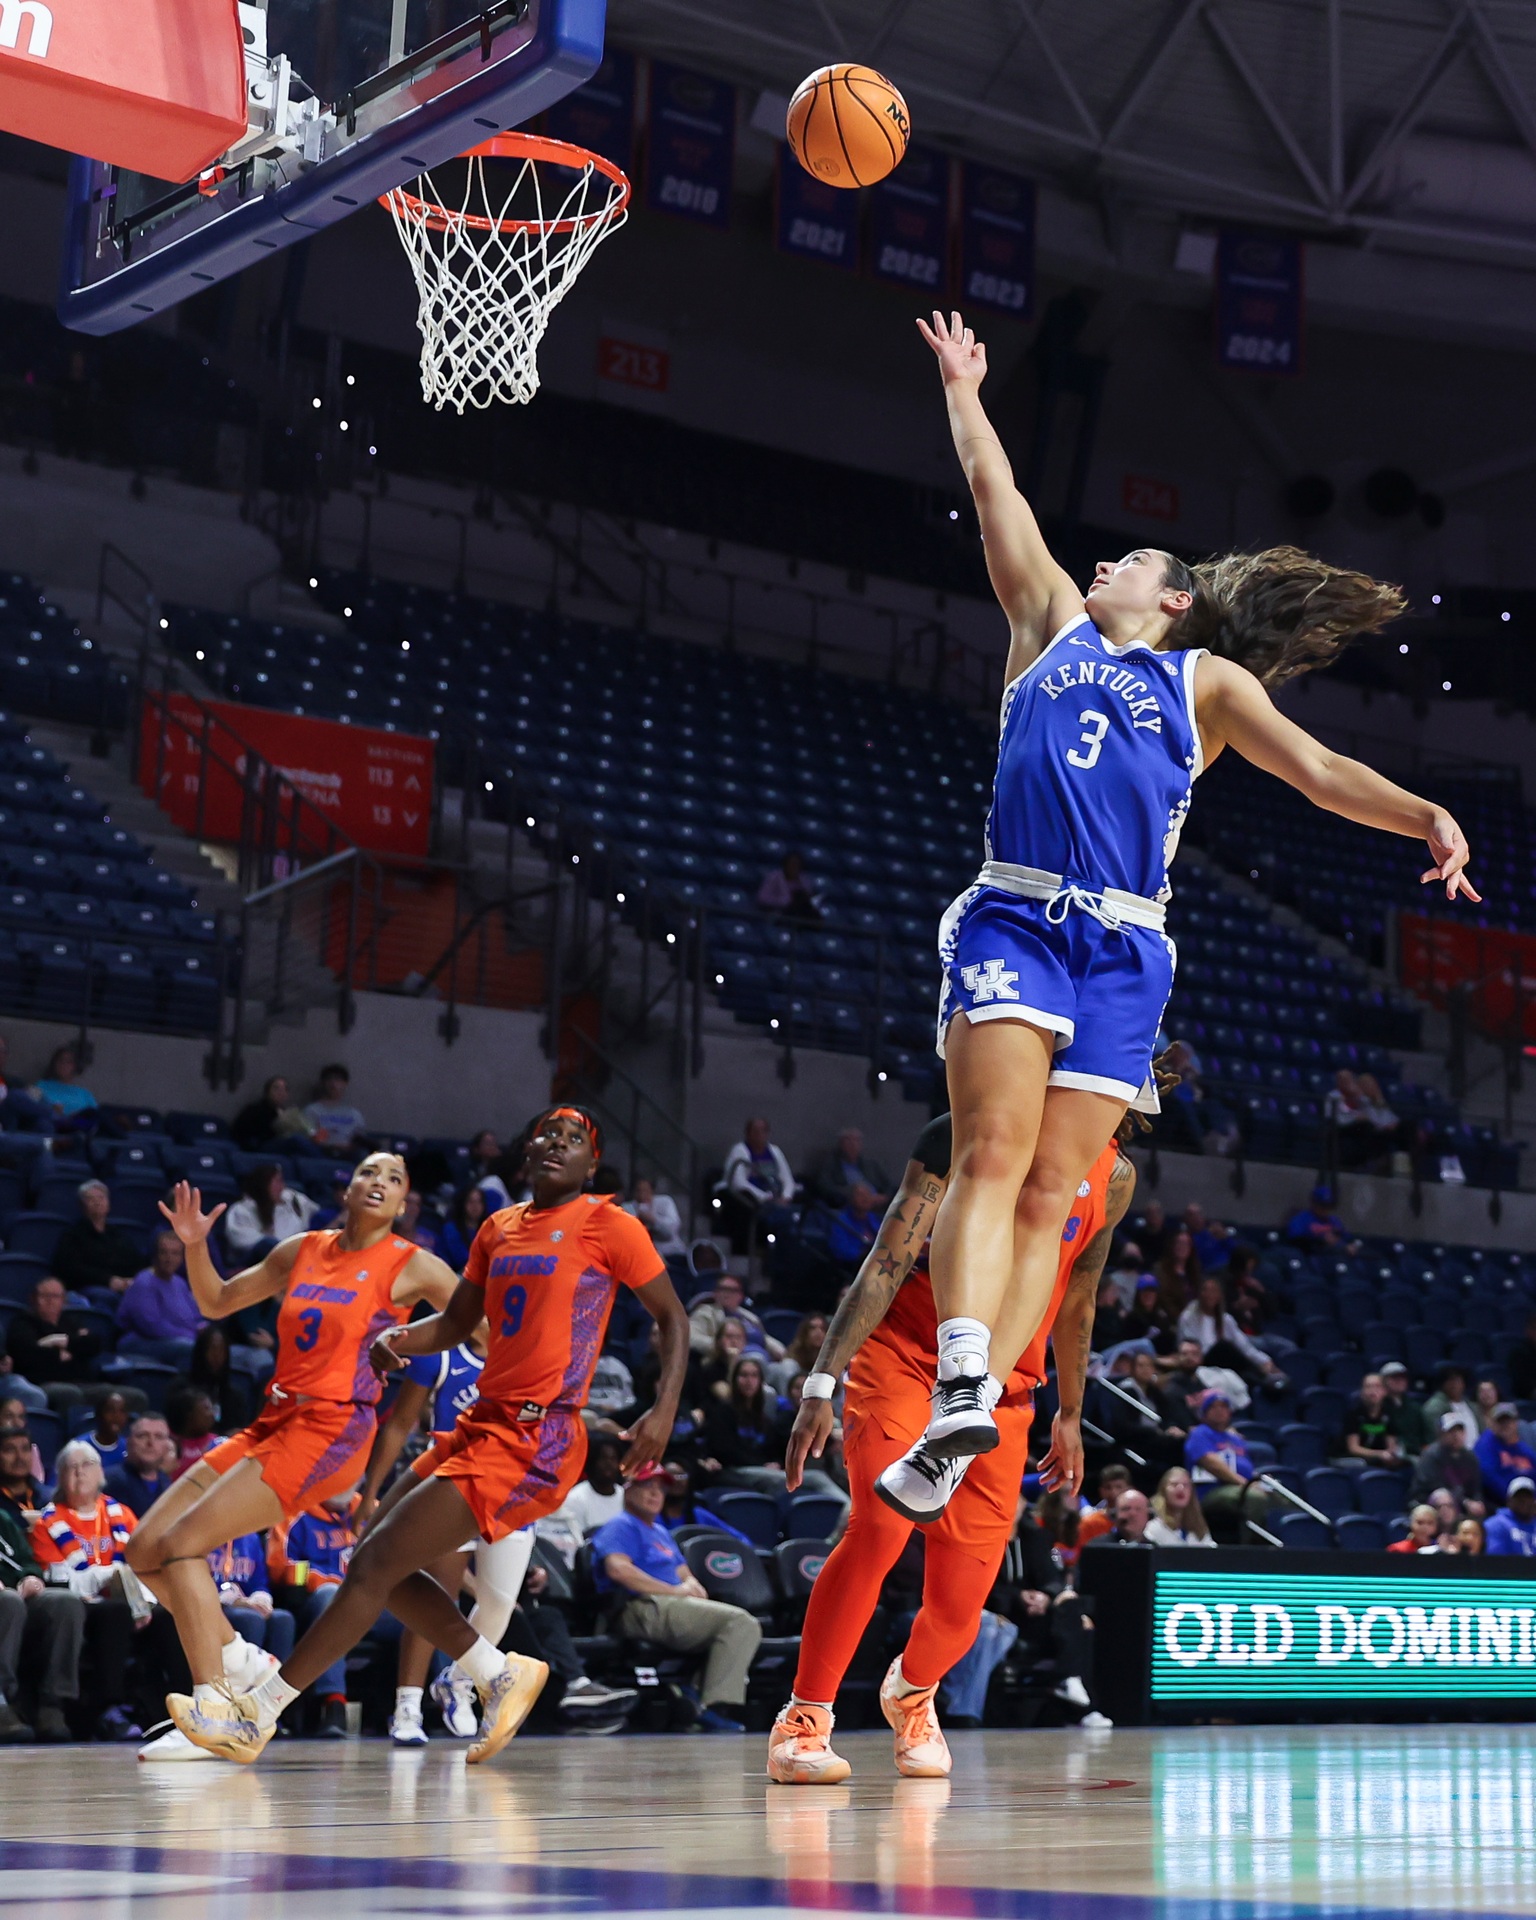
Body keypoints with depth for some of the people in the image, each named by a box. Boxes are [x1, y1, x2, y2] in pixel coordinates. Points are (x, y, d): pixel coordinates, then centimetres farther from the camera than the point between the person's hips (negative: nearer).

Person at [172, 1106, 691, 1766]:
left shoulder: (608, 1225, -4)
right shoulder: (499, 1228, 15)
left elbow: (672, 1316, 0)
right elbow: (455, 1324, 21)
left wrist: (664, 1410, -13)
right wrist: (399, 1341, -1)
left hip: (535, 1440, -8)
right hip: (482, 1422, 9)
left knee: (377, 1563, -11)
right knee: (377, 1563, 9)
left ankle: (255, 1715, -5)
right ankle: (502, 1674, 21)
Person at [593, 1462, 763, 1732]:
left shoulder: (661, 1534, 34)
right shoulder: (621, 1526, 4)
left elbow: (685, 1575, 29)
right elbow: (617, 1568, -15)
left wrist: (691, 1586, 2)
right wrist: (673, 1590, -14)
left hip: (671, 1608, 10)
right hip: (641, 1609, -10)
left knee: (747, 1627, -2)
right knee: (737, 1620, -24)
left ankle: (720, 1708, -19)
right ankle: (717, 1707, -34)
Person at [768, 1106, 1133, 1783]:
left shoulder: (1114, 1178, 5)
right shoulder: (961, 1138, -10)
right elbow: (885, 1267, -14)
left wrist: (1069, 1415, 24)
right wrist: (821, 1384, -22)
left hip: (1002, 1394, 4)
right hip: (901, 1356, -4)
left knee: (959, 1605, -2)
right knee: (880, 1526, -28)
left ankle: (912, 1691, 35)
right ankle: (802, 1721, -11)